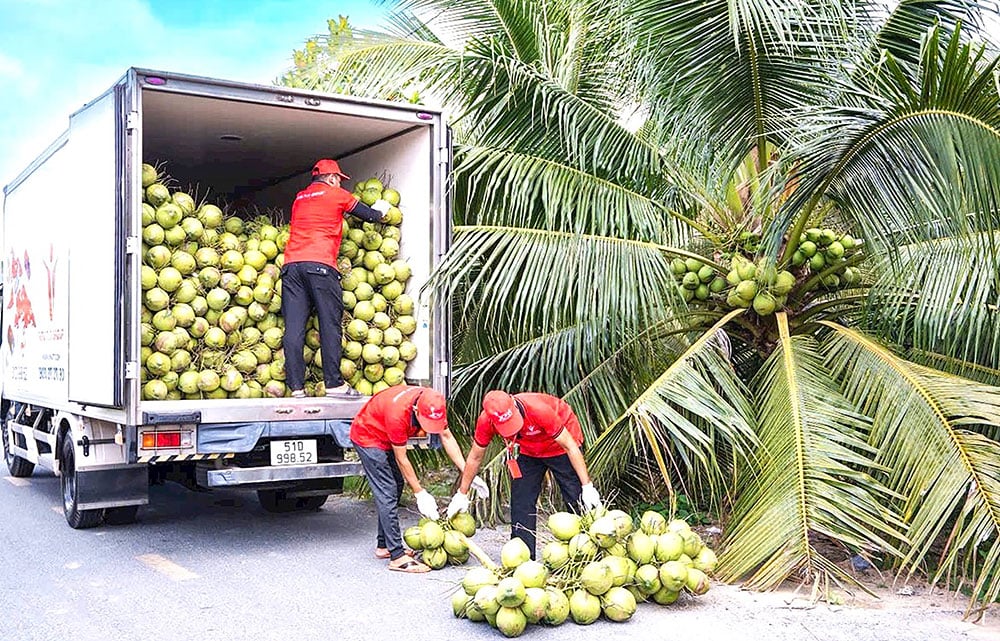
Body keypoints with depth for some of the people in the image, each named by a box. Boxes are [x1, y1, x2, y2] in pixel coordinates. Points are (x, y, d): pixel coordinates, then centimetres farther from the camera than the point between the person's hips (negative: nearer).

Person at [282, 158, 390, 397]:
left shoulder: (299, 198, 25)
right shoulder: (337, 195, 11)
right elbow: (370, 216, 17)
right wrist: (380, 209, 40)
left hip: (291, 265, 5)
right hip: (320, 265, -5)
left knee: (294, 327, -1)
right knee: (330, 324, -1)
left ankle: (296, 387, -4)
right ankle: (334, 384, -4)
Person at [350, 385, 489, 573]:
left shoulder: (433, 404, -21)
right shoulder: (398, 414, -39)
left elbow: (447, 437, -10)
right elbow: (401, 460, -28)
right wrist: (420, 493, -22)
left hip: (386, 439, 8)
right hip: (367, 436, -8)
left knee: (396, 488, 12)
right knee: (387, 494, -14)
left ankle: (383, 545, 25)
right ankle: (397, 557, -13)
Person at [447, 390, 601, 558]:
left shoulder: (539, 410, -40)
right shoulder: (486, 420, -27)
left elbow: (570, 447, -30)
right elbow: (475, 457, -8)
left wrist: (588, 486, -30)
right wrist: (461, 494, -1)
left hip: (560, 443, -4)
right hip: (527, 451, 4)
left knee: (578, 499, -10)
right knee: (521, 502, -3)